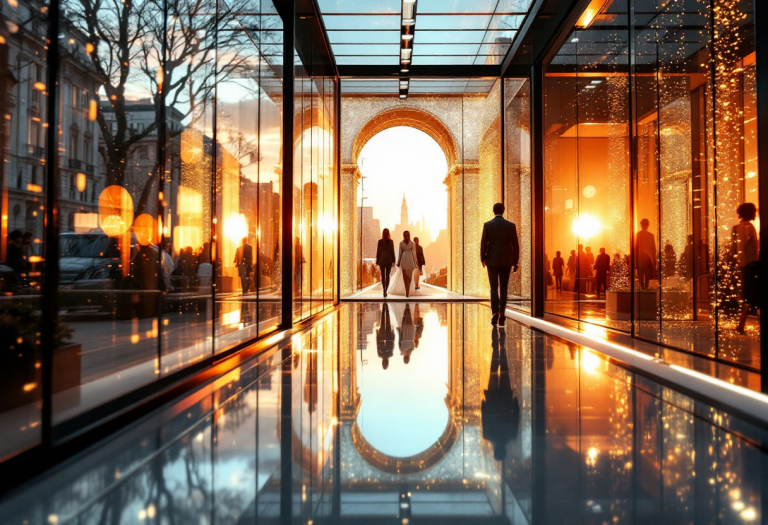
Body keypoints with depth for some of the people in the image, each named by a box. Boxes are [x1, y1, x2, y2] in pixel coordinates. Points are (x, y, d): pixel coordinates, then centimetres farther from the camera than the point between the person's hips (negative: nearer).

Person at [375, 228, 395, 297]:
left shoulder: (380, 241, -3)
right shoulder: (391, 241, -4)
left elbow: (378, 251, -2)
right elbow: (392, 251, -4)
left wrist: (377, 261, 5)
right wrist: (393, 261, 2)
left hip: (382, 259, 0)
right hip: (389, 259, 0)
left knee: (383, 276, 4)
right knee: (387, 275, 10)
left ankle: (384, 290, -8)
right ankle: (385, 290, 1)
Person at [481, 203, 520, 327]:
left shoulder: (487, 225, -4)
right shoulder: (511, 225, 0)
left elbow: (483, 243, -4)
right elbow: (515, 245, 1)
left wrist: (482, 258, 9)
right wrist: (515, 261, 9)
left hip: (492, 261, -1)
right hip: (506, 261, 1)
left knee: (494, 288, 3)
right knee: (503, 288, 9)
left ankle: (495, 313, -11)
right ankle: (502, 314, 6)